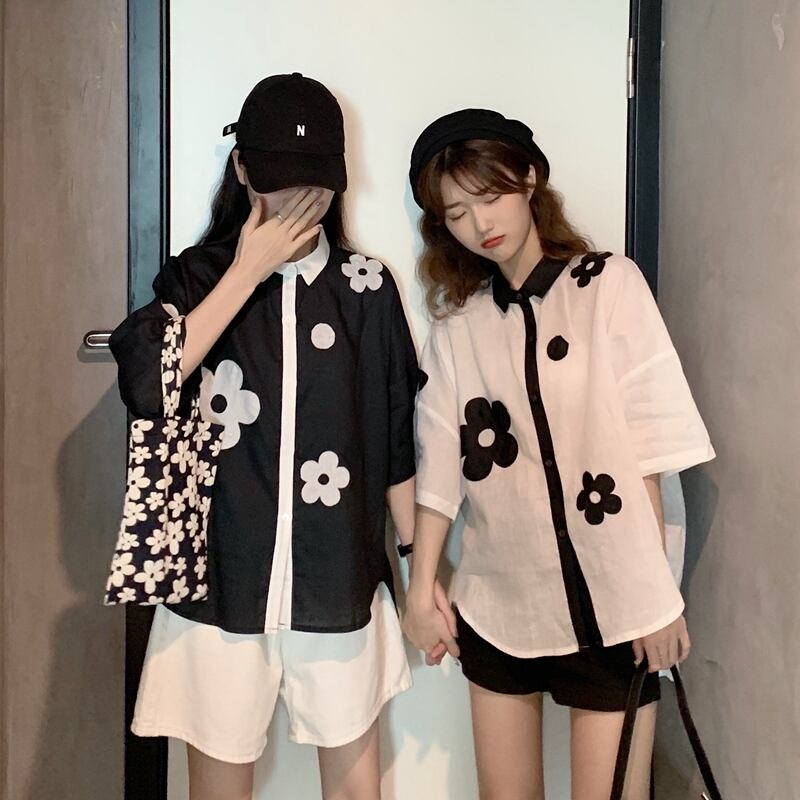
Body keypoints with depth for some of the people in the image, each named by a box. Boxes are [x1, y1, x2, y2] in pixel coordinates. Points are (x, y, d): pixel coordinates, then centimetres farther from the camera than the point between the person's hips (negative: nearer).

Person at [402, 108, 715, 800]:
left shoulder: (610, 285, -2)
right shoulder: (457, 324, 7)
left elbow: (650, 449, -6)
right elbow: (441, 469, 6)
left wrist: (657, 593, -8)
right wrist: (421, 590, 5)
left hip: (611, 608, -3)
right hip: (497, 609, 3)